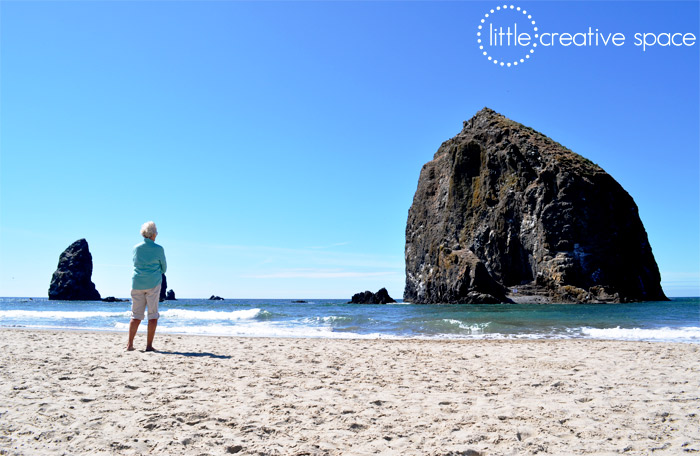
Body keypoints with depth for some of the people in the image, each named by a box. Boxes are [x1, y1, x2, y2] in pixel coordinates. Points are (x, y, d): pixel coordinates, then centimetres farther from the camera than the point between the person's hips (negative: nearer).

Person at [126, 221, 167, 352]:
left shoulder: (136, 248, 4)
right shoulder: (158, 249, -6)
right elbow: (164, 268, 5)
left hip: (137, 283, 3)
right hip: (153, 283, -3)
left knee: (136, 315, 10)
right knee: (153, 315, 2)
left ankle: (130, 344, 8)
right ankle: (149, 345, 1)